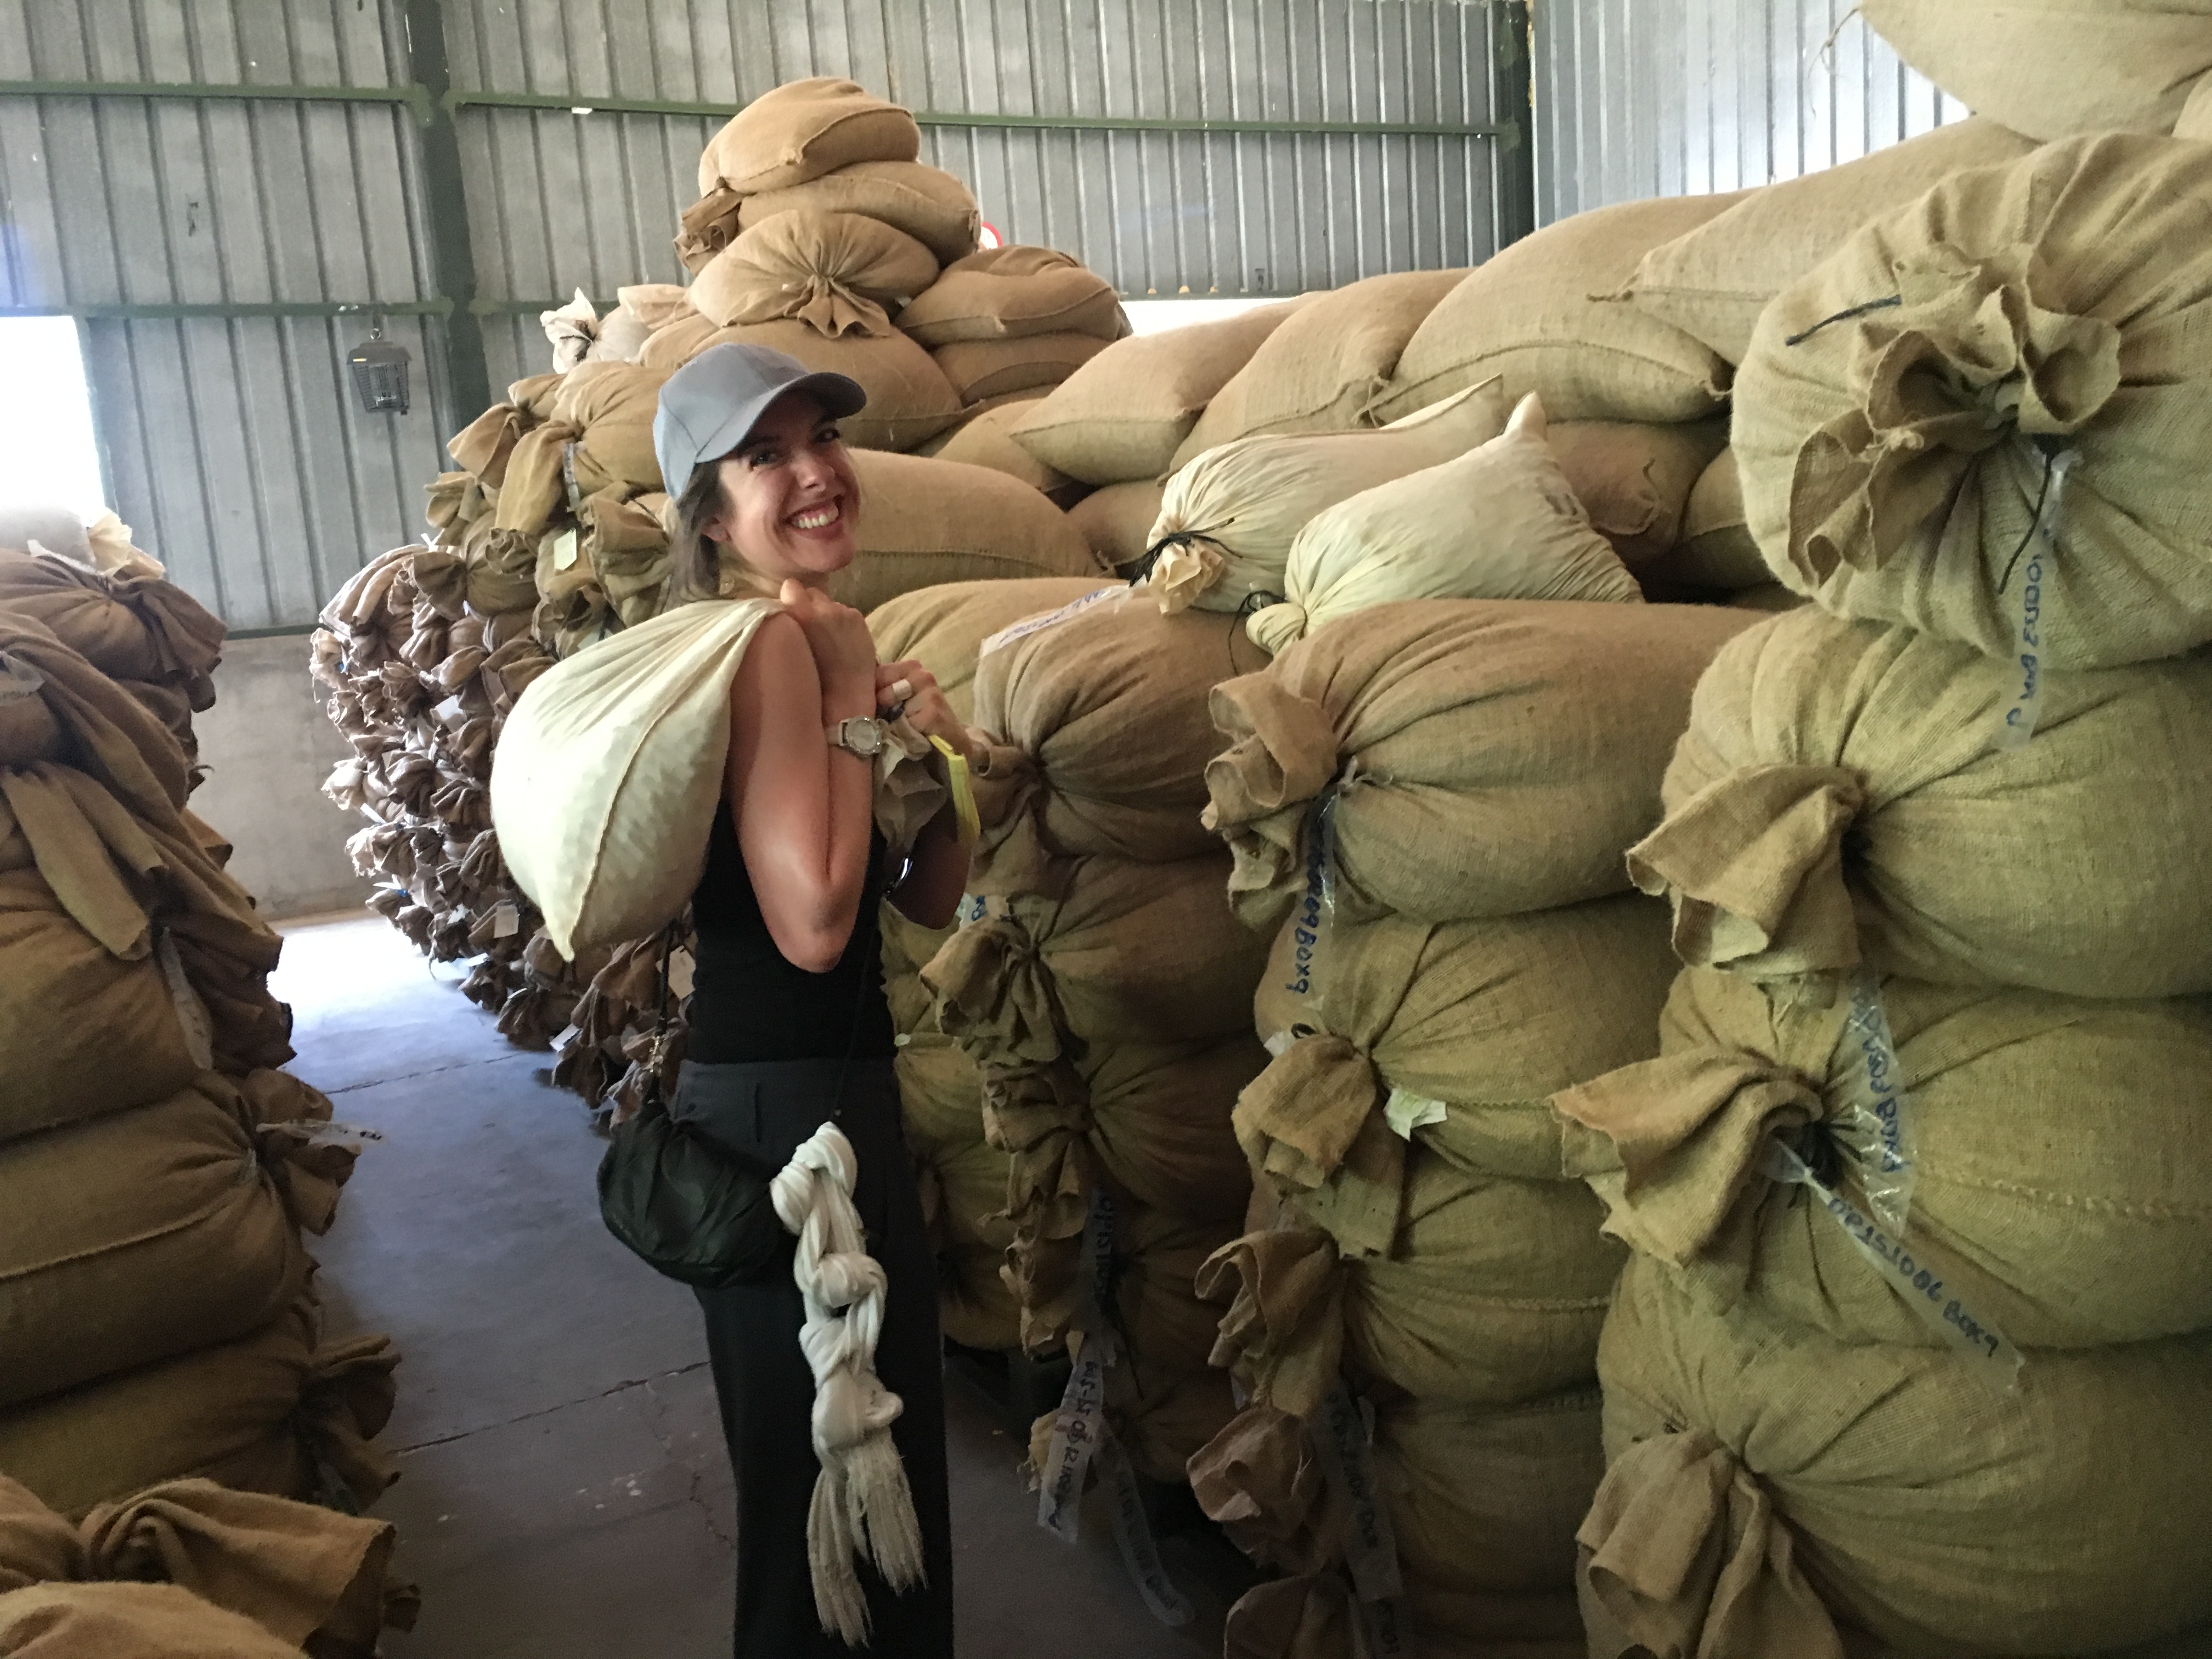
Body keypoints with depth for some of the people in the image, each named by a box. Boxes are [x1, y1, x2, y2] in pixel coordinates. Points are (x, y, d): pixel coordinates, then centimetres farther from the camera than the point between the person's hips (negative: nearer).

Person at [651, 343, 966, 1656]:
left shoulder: (822, 639, 11)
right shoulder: (773, 643, -18)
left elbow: (933, 899, 10)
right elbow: (812, 922, -25)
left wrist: (938, 742, -5)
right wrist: (857, 707, -17)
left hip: (826, 1090, 10)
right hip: (788, 1106, -10)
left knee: (885, 1453, 26)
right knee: (826, 1479, 8)